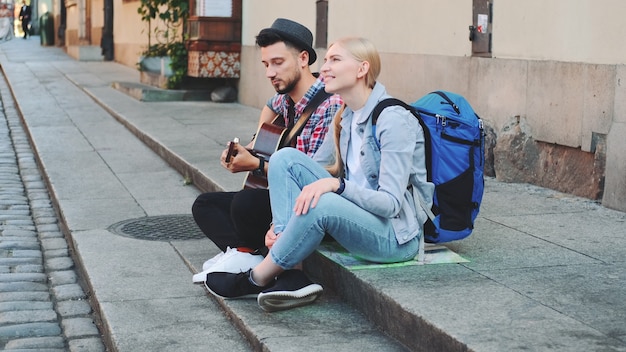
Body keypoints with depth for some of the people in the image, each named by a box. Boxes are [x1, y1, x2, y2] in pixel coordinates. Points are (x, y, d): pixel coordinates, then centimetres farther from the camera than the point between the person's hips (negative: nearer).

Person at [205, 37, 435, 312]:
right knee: (285, 158, -6)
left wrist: (335, 183, -36)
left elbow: (391, 203, -23)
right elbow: (312, 169, 9)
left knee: (321, 204, -37)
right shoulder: (344, 118, 9)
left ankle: (258, 279, -11)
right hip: (357, 215, 8)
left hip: (397, 235, -8)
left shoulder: (393, 120, -17)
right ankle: (290, 276, -17)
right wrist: (280, 226, -5)